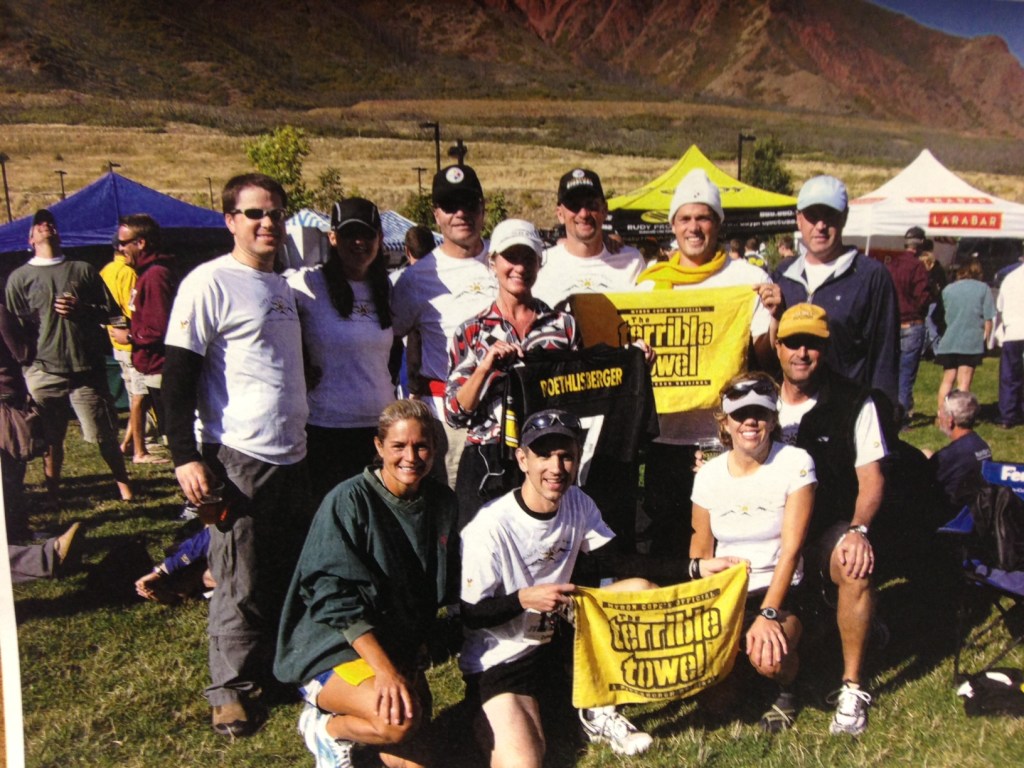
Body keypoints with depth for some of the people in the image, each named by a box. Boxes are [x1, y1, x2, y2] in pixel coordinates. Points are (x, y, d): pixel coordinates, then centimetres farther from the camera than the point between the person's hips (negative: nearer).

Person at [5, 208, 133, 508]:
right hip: (43, 373, 0)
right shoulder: (20, 277, 6)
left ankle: (123, 482, 23)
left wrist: (83, 309, -9)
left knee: (104, 435, 4)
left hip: (87, 370, 1)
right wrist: (28, 365, -4)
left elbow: (111, 311, 10)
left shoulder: (84, 270, 10)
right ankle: (52, 493, 24)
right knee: (51, 441, 7)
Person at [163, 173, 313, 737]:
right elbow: (178, 376, -13)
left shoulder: (283, 285, 14)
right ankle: (233, 687, 19)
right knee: (241, 583, 2)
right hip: (239, 458, -7)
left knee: (292, 572, 16)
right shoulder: (210, 282, -9)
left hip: (293, 455, 8)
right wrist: (185, 456, -18)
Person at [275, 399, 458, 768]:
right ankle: (327, 728, 1)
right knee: (399, 720, -31)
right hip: (334, 645, -6)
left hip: (402, 647, 6)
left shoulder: (441, 503, 2)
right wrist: (384, 669, -27)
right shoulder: (350, 500, -15)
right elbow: (336, 597, -20)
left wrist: (418, 651, 5)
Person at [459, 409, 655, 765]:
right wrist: (525, 599, -30)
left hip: (557, 636, 6)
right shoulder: (489, 528, -22)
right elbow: (466, 615, -16)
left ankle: (598, 712, 2)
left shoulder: (578, 503, -3)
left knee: (643, 591, -9)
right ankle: (492, 720, 11)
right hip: (500, 659, -6)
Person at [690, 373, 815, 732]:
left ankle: (786, 690, 8)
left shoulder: (795, 464, -9)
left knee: (768, 657, -32)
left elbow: (791, 547, -14)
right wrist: (701, 566, -14)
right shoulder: (709, 474, 2)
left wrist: (769, 614, -22)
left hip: (779, 592, -4)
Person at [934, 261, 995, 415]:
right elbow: (988, 319, -2)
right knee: (964, 382, -1)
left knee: (947, 380, 13)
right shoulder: (983, 288, -1)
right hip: (972, 342, -3)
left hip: (949, 341, 3)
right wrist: (985, 339, 7)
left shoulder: (947, 289, 7)